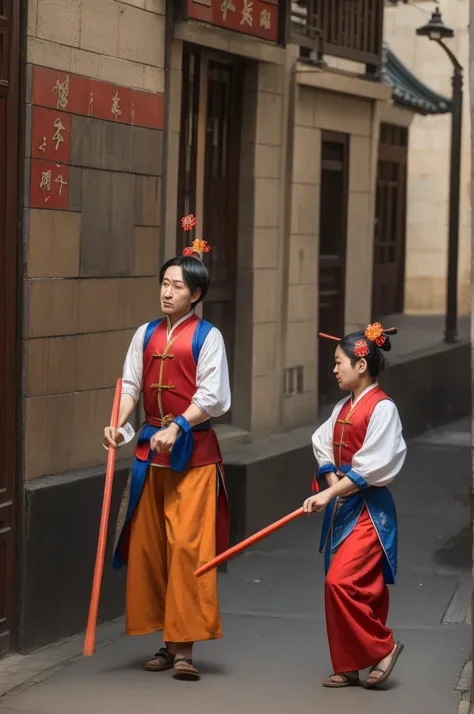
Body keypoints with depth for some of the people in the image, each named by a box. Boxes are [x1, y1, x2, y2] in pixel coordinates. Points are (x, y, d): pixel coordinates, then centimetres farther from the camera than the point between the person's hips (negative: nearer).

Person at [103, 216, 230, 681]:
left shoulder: (207, 337, -4)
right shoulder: (146, 334, 11)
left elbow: (211, 396, -10)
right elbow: (131, 384, 6)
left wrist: (177, 427, -20)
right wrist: (117, 426, -10)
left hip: (193, 450, -6)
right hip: (151, 449, 6)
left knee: (187, 545, -11)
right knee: (148, 545, 7)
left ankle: (185, 645, -9)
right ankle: (165, 641, 17)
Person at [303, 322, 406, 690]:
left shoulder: (382, 408, -13)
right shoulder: (344, 407, 12)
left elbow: (372, 465, -18)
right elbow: (323, 443, 11)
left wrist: (329, 493, -19)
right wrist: (331, 478, -8)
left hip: (368, 509, -8)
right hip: (341, 505, 8)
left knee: (341, 581, -16)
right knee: (360, 588, 10)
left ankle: (382, 646, 0)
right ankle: (350, 667, 15)